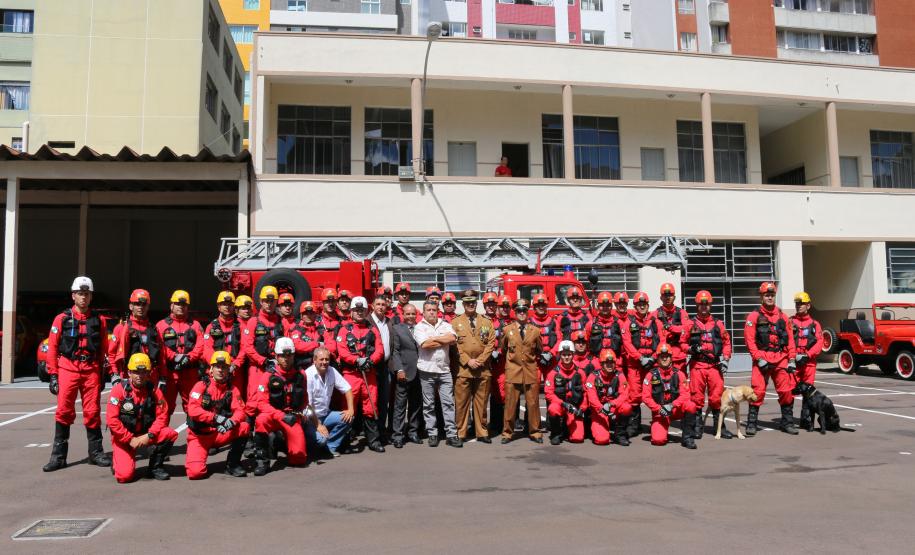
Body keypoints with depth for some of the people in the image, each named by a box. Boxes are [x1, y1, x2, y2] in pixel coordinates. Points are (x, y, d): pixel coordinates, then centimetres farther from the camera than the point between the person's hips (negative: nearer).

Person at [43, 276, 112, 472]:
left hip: (91, 371, 1)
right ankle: (58, 456, 6)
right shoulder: (61, 319, 4)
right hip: (68, 370, -1)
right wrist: (53, 375, -2)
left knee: (92, 412, 4)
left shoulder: (98, 321, 10)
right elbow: (52, 348, 3)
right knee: (64, 411, -3)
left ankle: (96, 452, 13)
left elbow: (104, 349, 12)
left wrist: (103, 374, 10)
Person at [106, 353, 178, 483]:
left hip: (145, 434, 3)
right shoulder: (119, 389, -14)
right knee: (125, 475, -19)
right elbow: (111, 419, -17)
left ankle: (155, 466, -1)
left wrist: (149, 435, -19)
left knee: (171, 434, -24)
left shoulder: (154, 390, -5)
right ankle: (116, 461, 18)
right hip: (123, 437, -3)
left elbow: (162, 416, -5)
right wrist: (130, 439, -18)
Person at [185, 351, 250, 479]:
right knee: (195, 472, -21)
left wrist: (231, 421, -31)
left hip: (220, 434, 3)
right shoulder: (201, 386, -7)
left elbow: (240, 411, -9)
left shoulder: (232, 389, 2)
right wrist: (216, 417, -31)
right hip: (200, 435, -3)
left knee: (244, 427, -25)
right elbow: (193, 410, -19)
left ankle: (233, 464, -7)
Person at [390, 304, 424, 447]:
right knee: (400, 406, -1)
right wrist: (399, 369, -12)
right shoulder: (397, 329, 2)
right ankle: (398, 435, 4)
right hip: (404, 373, -4)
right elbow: (395, 351, -3)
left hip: (418, 373, 4)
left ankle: (413, 432, 22)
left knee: (416, 405, 11)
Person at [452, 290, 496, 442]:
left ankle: (482, 432, 16)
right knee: (461, 402, 0)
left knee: (481, 402, 8)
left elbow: (491, 343, 3)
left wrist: (480, 360, -8)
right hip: (463, 369, -2)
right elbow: (454, 345, -1)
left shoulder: (487, 322, 11)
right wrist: (468, 361, -11)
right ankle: (460, 433, 8)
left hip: (483, 369, 2)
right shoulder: (455, 322, 6)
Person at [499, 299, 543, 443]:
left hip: (531, 371, 1)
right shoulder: (507, 330, 5)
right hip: (512, 371, -1)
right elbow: (502, 349, 18)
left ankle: (534, 432, 16)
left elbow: (539, 350, 17)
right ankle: (507, 432, 11)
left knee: (533, 403, 5)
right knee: (510, 403, 1)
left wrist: (532, 359, 11)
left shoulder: (535, 330, 6)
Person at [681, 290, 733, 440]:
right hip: (697, 365, -1)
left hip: (715, 365, 2)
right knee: (697, 396, -1)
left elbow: (726, 342, 15)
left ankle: (719, 425, 13)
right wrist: (690, 349, -12)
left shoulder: (718, 324, 12)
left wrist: (725, 359, 4)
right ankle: (697, 426, 8)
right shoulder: (690, 324, 6)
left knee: (717, 396, 1)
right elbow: (682, 343, 7)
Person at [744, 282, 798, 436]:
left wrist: (792, 360, 4)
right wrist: (759, 359, -13)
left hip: (781, 359, 4)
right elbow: (749, 340, -6)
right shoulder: (754, 317, 1)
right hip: (762, 359, -3)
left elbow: (790, 339, 12)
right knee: (758, 391, -8)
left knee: (787, 391, 3)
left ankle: (787, 422, 17)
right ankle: (752, 423, 0)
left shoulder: (783, 317, 13)